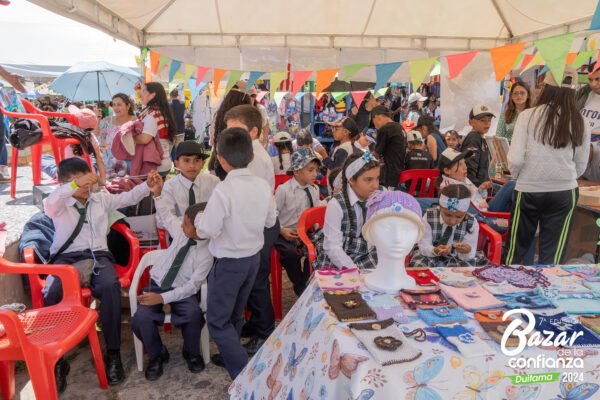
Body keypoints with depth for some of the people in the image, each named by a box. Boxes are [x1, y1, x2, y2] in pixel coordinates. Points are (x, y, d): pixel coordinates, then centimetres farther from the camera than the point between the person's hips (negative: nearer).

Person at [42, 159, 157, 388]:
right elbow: (49, 204, -15)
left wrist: (147, 186, -8)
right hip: (66, 257, -1)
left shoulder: (102, 199, 18)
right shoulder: (60, 205, 9)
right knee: (52, 292, -35)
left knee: (110, 286, -34)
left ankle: (113, 353, -23)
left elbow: (128, 198, 11)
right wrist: (76, 185, -28)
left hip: (98, 255, 1)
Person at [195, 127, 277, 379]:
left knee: (217, 321, 7)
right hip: (253, 257, 7)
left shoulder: (223, 190, -24)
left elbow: (206, 231, -20)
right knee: (235, 314, 25)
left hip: (228, 262, -7)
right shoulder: (263, 186, -5)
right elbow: (270, 221, 7)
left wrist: (199, 218, 0)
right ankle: (229, 356, 43)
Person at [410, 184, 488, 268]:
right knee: (418, 263, -31)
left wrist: (467, 252, -40)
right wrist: (435, 251, -40)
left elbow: (469, 257, -14)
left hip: (459, 260, 1)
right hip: (432, 257, -1)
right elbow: (423, 246, -17)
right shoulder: (429, 217, -18)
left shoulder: (471, 223, -14)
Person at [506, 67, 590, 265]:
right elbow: (581, 167, 6)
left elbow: (515, 160, -12)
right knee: (552, 254, 10)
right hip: (565, 193, 2)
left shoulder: (528, 115, -9)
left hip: (528, 191, -1)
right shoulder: (580, 123, -1)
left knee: (517, 248, 15)